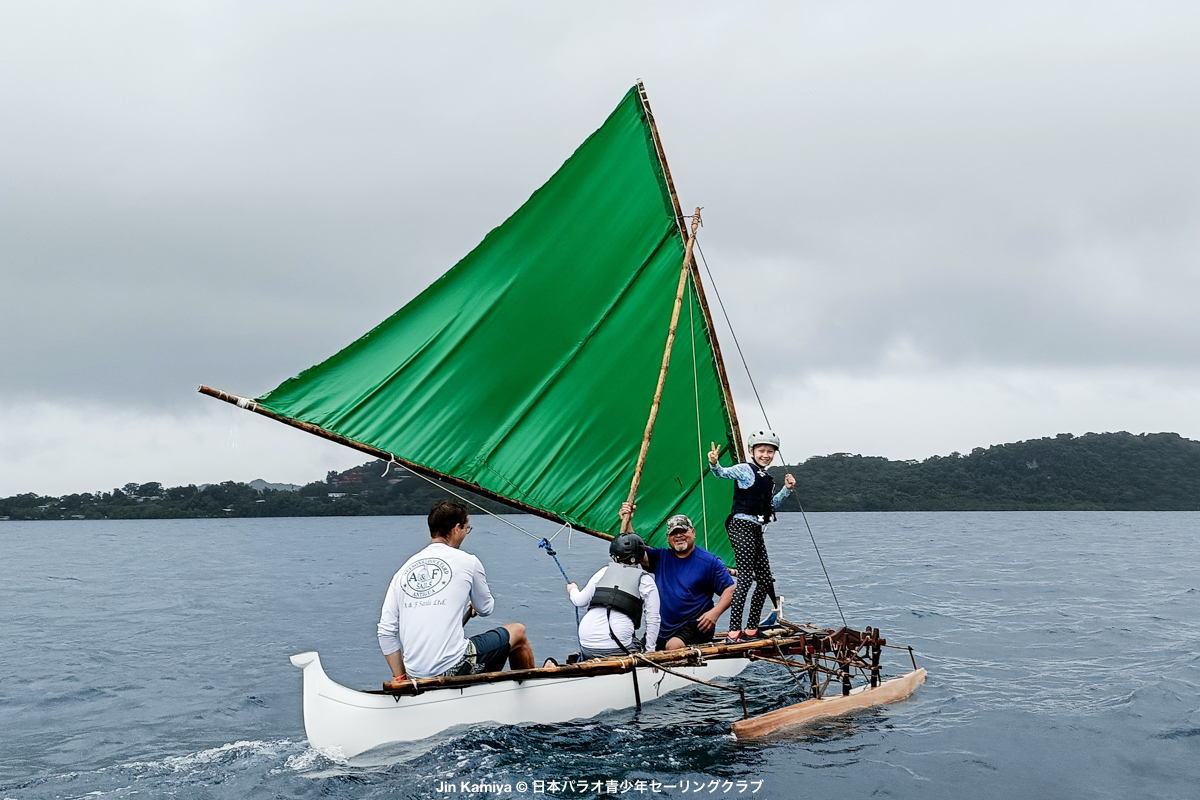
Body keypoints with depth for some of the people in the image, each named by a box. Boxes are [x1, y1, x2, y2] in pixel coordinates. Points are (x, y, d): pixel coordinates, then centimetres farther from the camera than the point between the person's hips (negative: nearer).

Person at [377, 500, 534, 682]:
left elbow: (386, 632, 4)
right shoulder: (467, 561, -3)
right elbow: (485, 609, 13)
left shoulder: (404, 569, 7)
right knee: (518, 632, 19)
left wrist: (400, 678, 12)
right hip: (454, 669, -5)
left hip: (416, 675, 6)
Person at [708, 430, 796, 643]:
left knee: (765, 580, 10)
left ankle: (751, 629, 17)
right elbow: (723, 473, -22)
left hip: (756, 530, 9)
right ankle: (733, 632, -16)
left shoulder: (767, 477, 18)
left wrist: (786, 489, 17)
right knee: (745, 578, -15)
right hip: (742, 526, -9)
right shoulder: (745, 470, -6)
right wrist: (714, 464, -43)